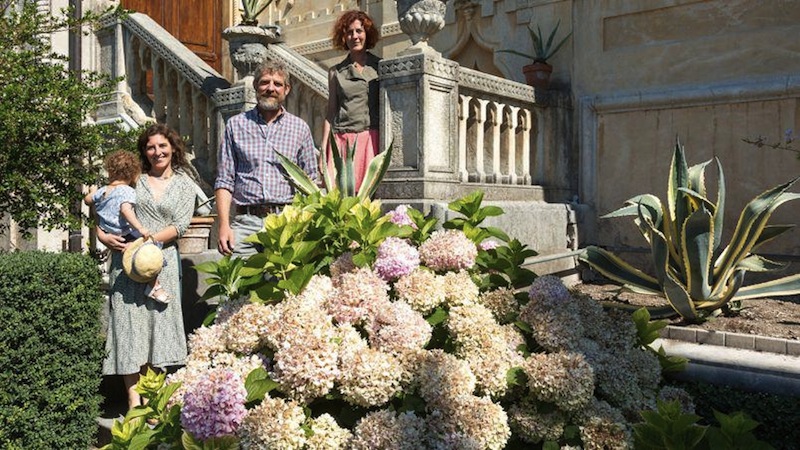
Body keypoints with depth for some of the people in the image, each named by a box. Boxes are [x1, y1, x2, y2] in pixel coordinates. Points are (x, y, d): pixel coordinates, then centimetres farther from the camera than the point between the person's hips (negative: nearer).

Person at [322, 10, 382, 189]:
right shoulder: (336, 72, 15)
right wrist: (323, 151, 7)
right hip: (341, 140, 1)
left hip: (371, 139, -1)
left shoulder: (380, 67, 11)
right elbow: (331, 113, 14)